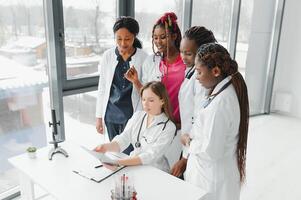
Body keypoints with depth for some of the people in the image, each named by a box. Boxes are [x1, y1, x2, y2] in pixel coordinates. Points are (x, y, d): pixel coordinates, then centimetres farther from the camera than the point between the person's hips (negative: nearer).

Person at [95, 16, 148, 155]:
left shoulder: (143, 58, -7)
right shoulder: (108, 56, 0)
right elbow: (102, 87, 5)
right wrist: (99, 116, 7)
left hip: (133, 114, -3)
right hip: (111, 114, 3)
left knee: (129, 154, 1)